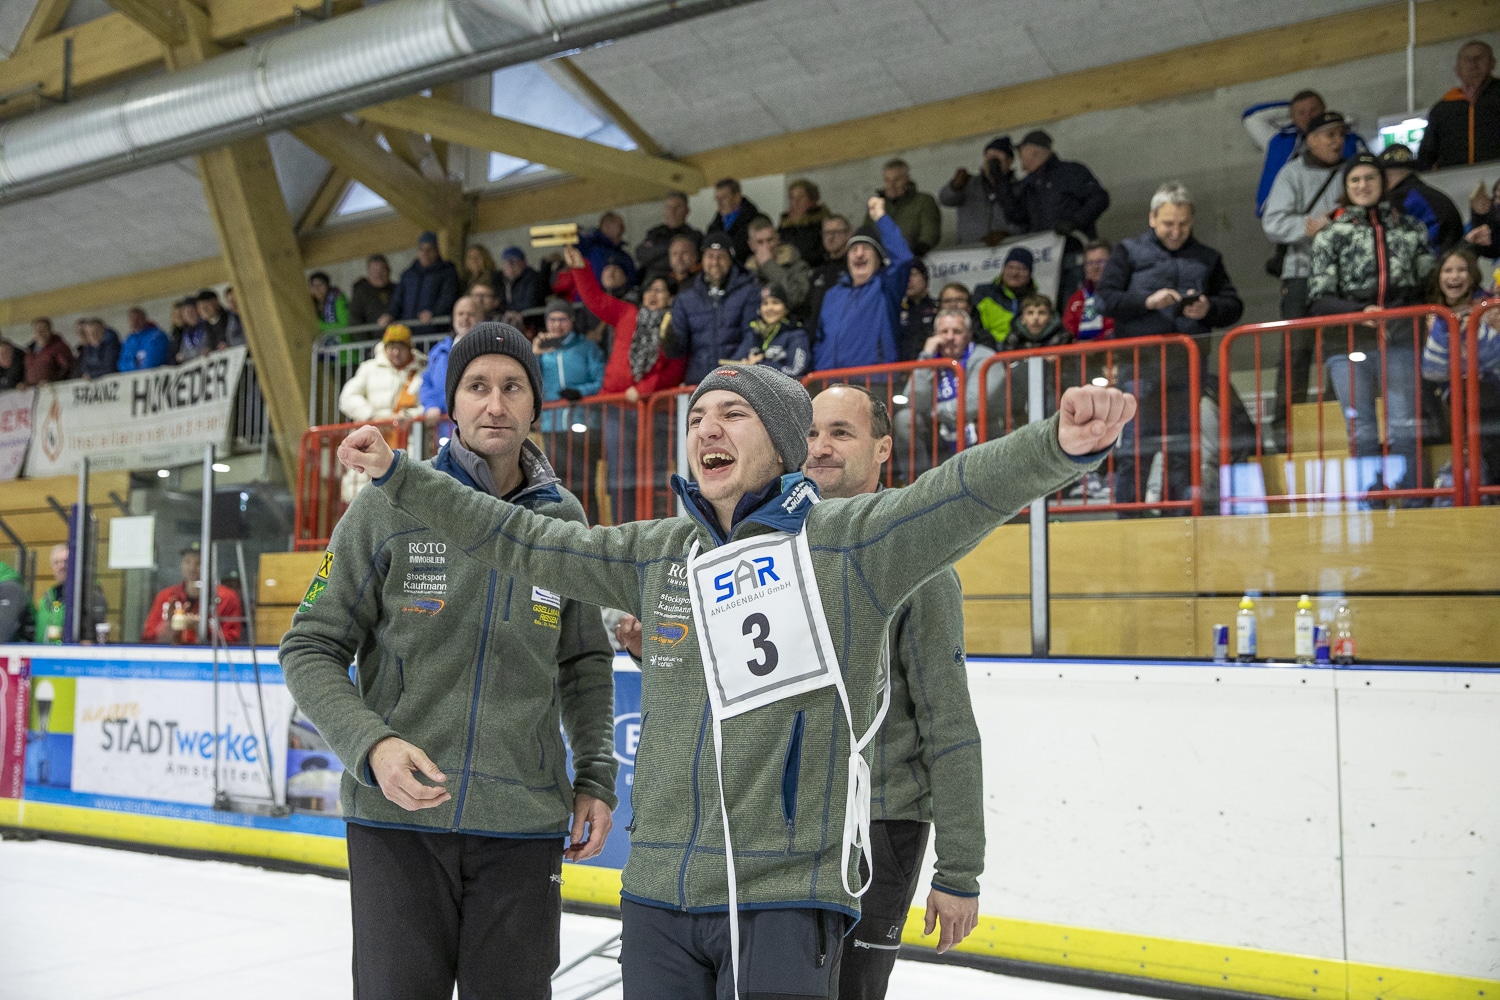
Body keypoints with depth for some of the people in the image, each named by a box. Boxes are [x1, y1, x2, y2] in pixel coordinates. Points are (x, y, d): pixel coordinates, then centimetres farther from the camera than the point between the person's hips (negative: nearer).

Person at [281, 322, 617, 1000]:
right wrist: (372, 745, -16)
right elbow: (312, 648, -1)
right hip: (397, 820, -2)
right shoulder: (388, 509, -3)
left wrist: (596, 775, 6)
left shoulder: (564, 520, 6)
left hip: (524, 825, 2)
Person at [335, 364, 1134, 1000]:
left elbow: (969, 490, -20)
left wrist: (1064, 445, -39)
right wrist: (398, 475, 15)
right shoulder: (657, 554, 9)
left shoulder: (849, 541, -6)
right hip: (656, 897, 5)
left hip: (785, 900, -5)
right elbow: (522, 541, 15)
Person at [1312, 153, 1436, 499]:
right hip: (1349, 344, 0)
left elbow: (1431, 282, 19)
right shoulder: (1331, 235, 9)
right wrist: (1360, 311, -14)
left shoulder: (1410, 228, 13)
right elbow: (1319, 301, 1)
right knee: (1362, 435, 2)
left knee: (1404, 431, -2)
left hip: (1400, 341, 0)